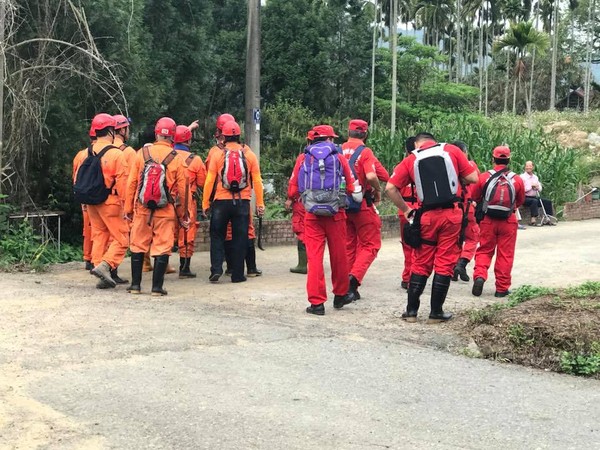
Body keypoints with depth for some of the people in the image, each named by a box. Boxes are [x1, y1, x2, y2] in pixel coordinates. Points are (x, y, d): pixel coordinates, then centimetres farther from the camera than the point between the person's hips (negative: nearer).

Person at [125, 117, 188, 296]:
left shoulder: (142, 153, -1)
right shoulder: (176, 158, -4)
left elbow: (131, 183, 2)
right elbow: (182, 189, 0)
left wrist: (128, 208, 11)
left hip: (142, 209, 2)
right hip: (166, 211, -2)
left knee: (138, 246, 12)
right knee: (162, 248, 4)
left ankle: (135, 284, 15)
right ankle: (157, 287, 4)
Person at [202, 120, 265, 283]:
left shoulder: (217, 155, -2)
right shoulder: (249, 155, 2)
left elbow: (209, 181, -3)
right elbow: (257, 181, 1)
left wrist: (205, 203, 4)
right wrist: (260, 203, 7)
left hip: (221, 202, -1)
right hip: (242, 202, 1)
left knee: (217, 236, 12)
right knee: (240, 238, 7)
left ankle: (216, 269, 0)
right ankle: (237, 274, 8)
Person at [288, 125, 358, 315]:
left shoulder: (303, 158, 7)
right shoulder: (339, 158, 5)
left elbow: (292, 191, 6)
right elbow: (351, 188, 7)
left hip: (312, 214, 0)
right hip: (336, 213, 0)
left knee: (314, 256, 2)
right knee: (338, 255, 14)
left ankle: (316, 302, 1)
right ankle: (341, 295, 30)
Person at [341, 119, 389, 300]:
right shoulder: (365, 152, -10)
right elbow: (371, 176, -22)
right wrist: (378, 190, -4)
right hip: (362, 205, -5)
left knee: (348, 245, 15)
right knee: (370, 244, 5)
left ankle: (348, 286, 17)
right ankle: (355, 276, -16)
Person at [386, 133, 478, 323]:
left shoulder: (411, 159, 7)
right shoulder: (452, 150, 5)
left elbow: (390, 187, -3)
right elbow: (473, 178, 2)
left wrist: (406, 210, 6)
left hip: (427, 216, 1)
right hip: (452, 214, -1)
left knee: (421, 263, 12)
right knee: (445, 263, 6)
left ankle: (411, 310, 13)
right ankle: (436, 312, 10)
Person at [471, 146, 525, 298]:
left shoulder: (484, 177, -9)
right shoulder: (517, 180, -5)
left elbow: (475, 197, 5)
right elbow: (521, 201, 9)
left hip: (488, 220, 0)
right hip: (508, 221, 0)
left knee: (485, 250, 13)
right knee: (505, 254, 8)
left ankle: (479, 276, -9)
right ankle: (502, 288, 11)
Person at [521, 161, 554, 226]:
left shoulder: (535, 177, 18)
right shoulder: (522, 177, -3)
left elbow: (540, 189, 16)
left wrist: (537, 187, -7)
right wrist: (531, 186, -14)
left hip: (535, 197, 7)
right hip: (525, 198, -7)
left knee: (548, 202, -7)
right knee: (534, 201, -36)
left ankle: (547, 219, -2)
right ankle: (533, 219, -39)